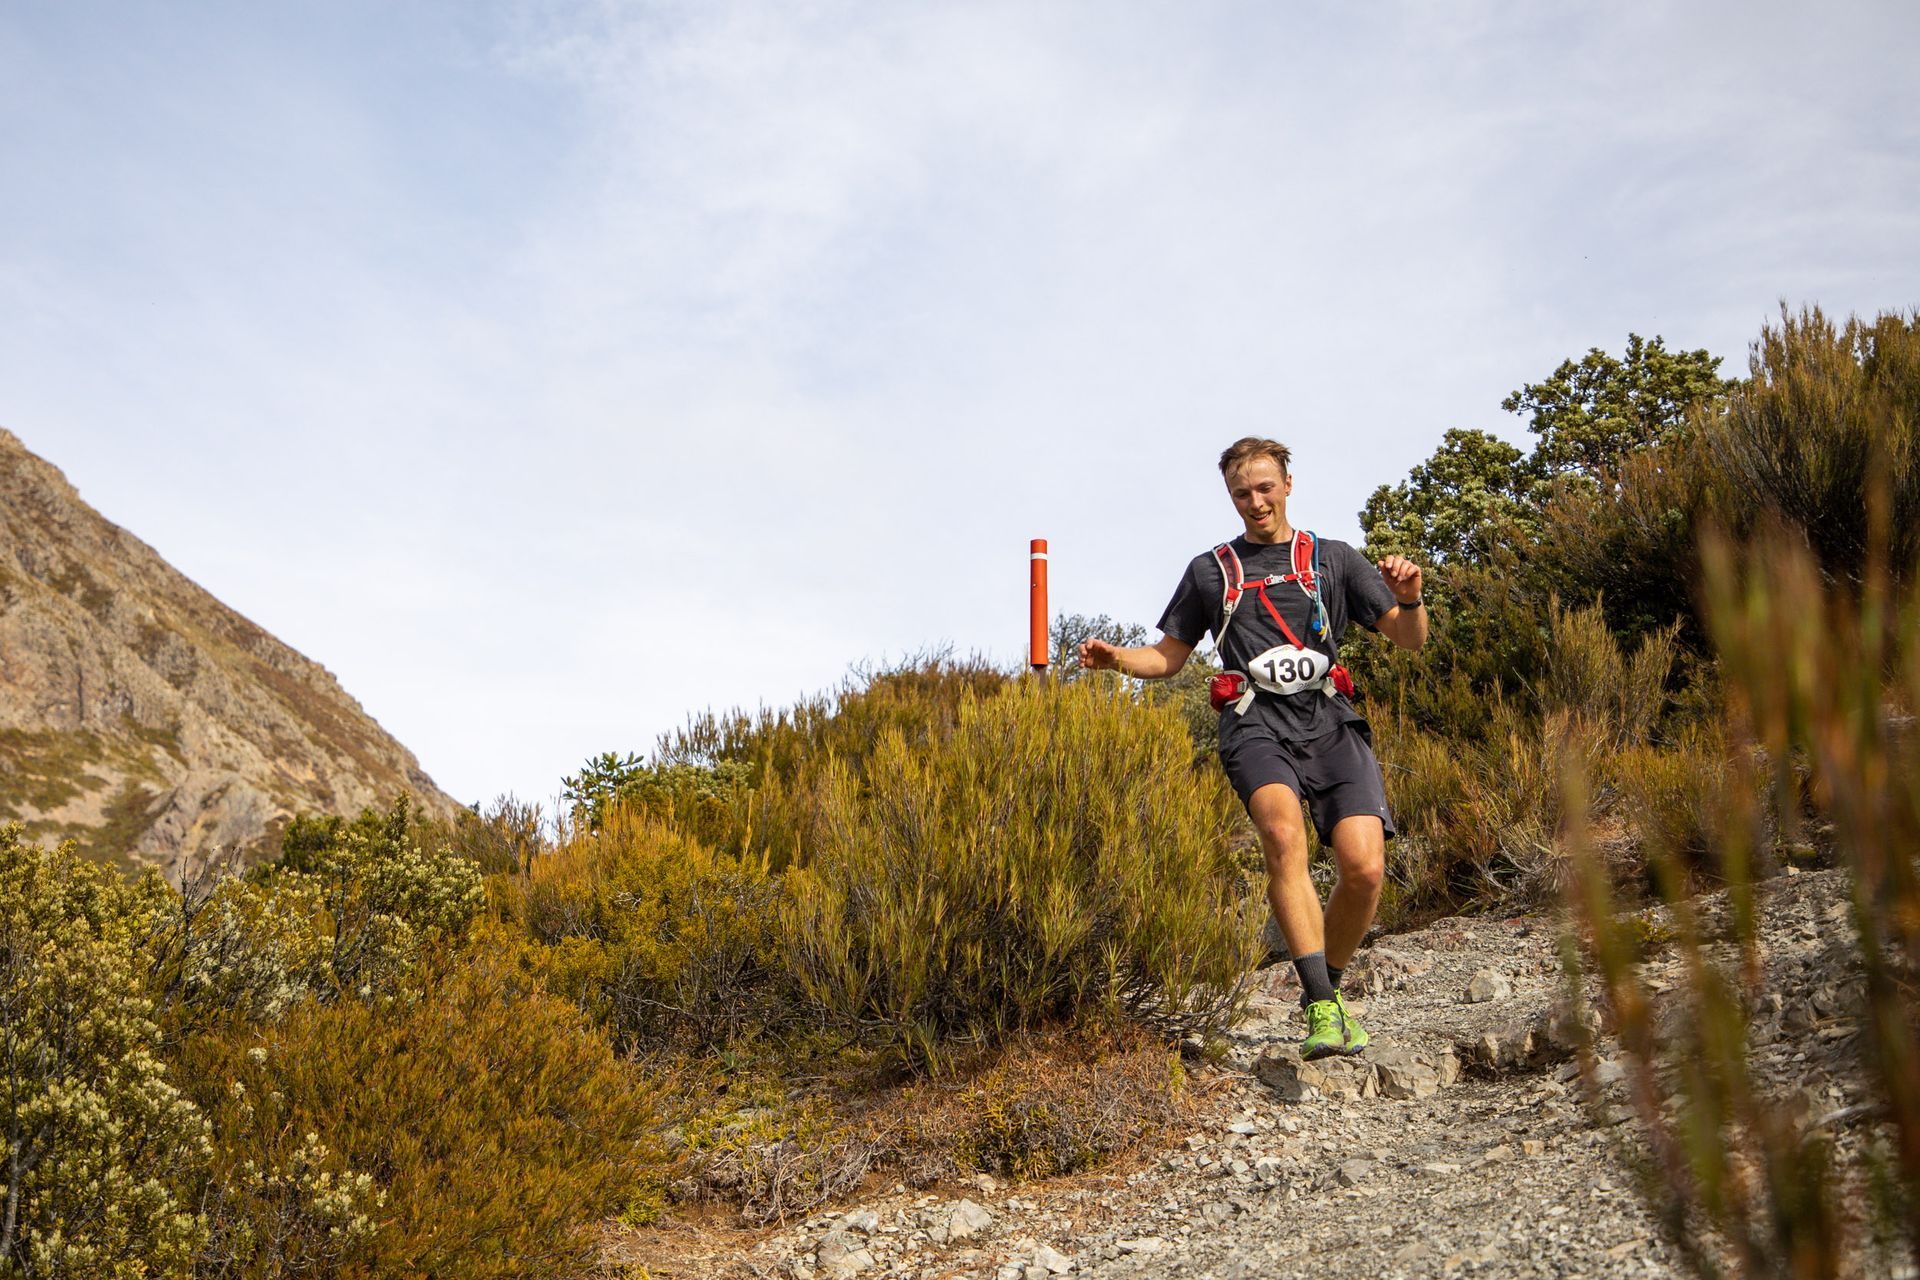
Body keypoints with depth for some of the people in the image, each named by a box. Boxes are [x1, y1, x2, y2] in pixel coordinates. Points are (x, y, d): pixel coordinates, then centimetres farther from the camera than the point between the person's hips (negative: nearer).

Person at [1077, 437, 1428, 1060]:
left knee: (1365, 868, -16)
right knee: (1284, 835, -31)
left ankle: (1327, 987, 11)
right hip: (1256, 723, -1)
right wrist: (1117, 657, 4)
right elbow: (1168, 656, 24)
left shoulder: (1335, 559, 19)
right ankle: (1322, 1007, -31)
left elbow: (1409, 638, 16)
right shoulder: (1209, 570, 21)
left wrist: (1409, 598, -6)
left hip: (1330, 719, 1)